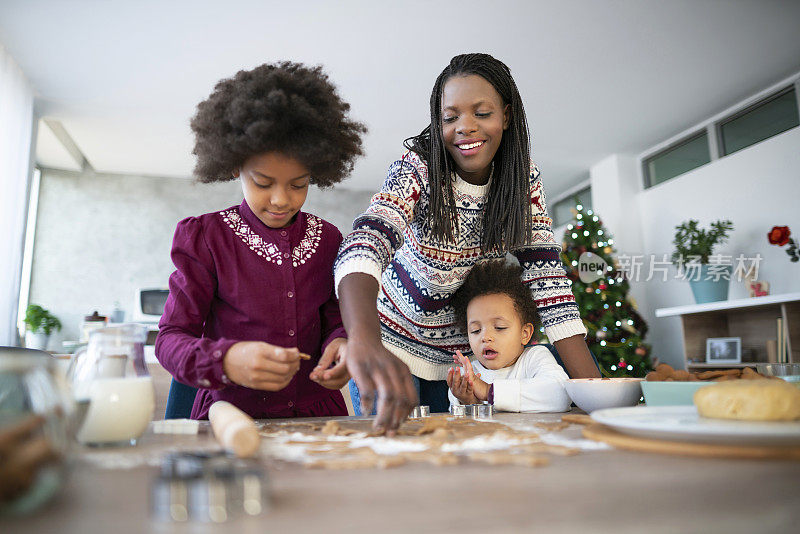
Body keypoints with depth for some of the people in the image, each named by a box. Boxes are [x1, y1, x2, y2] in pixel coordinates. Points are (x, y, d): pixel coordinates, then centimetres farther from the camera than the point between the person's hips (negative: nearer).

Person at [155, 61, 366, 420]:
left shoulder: (327, 239, 9)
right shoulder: (205, 237, -1)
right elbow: (170, 339, -5)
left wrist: (340, 344, -12)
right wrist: (227, 360, -26)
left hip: (315, 413, 3)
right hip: (232, 413, -2)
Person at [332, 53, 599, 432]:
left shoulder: (523, 181, -10)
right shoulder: (416, 170, -23)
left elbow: (546, 277, -15)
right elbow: (366, 243, -41)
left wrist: (594, 387, -25)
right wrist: (365, 343, -62)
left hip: (461, 355, 4)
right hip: (394, 345, -3)